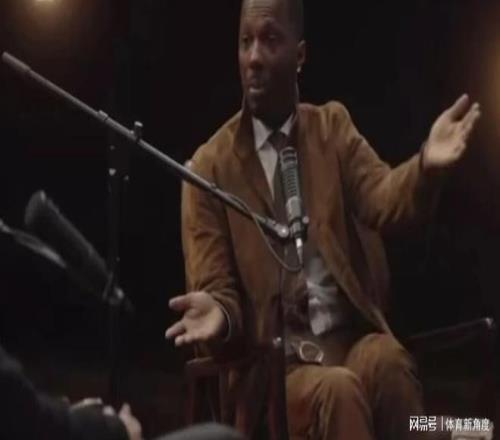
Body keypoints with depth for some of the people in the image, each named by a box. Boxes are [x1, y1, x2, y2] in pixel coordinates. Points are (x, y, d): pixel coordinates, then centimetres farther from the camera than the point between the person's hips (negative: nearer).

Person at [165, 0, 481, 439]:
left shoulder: (332, 127, 11)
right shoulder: (209, 166, 3)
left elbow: (382, 199, -7)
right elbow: (215, 287, 2)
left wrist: (426, 167, -29)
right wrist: (218, 313, -23)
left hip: (352, 336, 2)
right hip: (274, 360, -2)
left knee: (387, 361, -31)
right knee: (336, 391, -34)